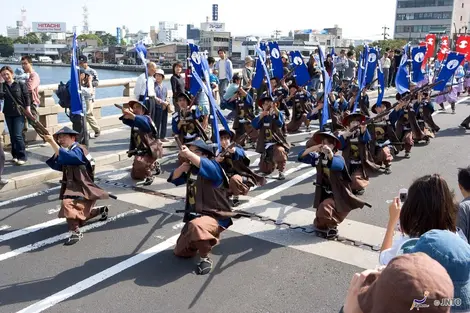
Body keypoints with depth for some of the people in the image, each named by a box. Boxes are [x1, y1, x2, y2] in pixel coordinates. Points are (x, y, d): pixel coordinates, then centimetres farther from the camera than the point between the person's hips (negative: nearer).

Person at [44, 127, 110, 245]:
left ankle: (76, 232, -28)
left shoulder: (78, 150, -15)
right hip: (73, 186, 10)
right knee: (79, 215, 24)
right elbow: (56, 165, 5)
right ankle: (102, 210, 45)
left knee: (67, 203, -37)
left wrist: (52, 142, -37)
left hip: (82, 188, -10)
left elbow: (65, 157, -36)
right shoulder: (69, 151, 13)